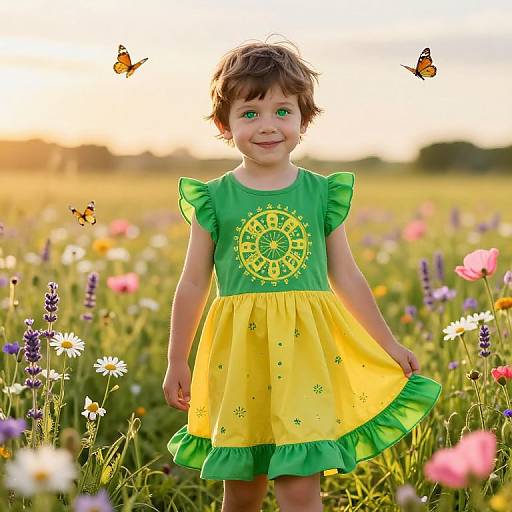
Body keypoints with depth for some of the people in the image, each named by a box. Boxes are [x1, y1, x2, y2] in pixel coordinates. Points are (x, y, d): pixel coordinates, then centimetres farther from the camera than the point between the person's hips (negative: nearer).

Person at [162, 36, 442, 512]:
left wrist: (390, 346, 12)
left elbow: (346, 277, 9)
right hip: (239, 354, 0)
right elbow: (193, 285, 5)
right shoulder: (214, 200, -1)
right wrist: (177, 362, 8)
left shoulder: (321, 193, 2)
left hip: (307, 349, 0)